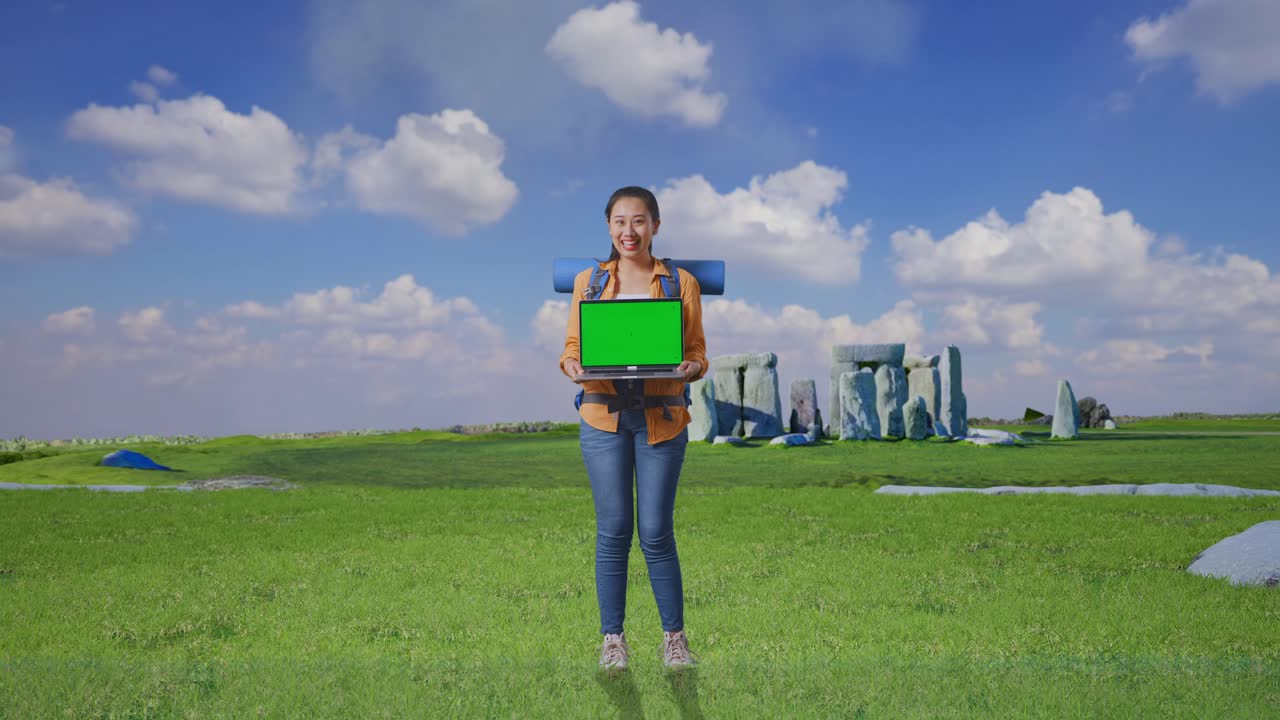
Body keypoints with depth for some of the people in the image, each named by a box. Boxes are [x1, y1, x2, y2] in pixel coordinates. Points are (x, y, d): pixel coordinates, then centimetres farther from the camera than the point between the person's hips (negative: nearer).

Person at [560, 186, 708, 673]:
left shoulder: (682, 283, 6)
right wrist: (572, 366, -13)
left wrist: (690, 368, -16)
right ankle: (612, 637, 17)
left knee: (656, 533, 1)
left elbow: (697, 352, 6)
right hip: (604, 416, 1)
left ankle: (674, 637, 18)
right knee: (613, 531, 3)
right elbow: (572, 346, 9)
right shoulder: (588, 281, 9)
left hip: (661, 418, -1)